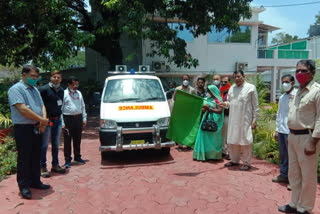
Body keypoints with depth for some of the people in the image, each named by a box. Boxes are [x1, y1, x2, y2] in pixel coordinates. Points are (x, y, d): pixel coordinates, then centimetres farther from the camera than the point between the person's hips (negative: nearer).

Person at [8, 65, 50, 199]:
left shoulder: (35, 90, 17)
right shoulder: (16, 89, -9)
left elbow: (42, 106, 13)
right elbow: (23, 109, -19)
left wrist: (43, 121, -6)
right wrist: (42, 120, -15)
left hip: (37, 128, 8)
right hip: (23, 129, -7)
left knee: (36, 157, 14)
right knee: (24, 158, 1)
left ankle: (35, 181, 27)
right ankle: (24, 186, 14)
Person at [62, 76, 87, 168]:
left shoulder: (79, 93, 13)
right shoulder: (64, 94, -4)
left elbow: (83, 106, 17)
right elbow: (60, 108, -6)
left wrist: (84, 118, 11)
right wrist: (62, 123, -11)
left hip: (78, 118, 5)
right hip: (68, 118, -5)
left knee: (77, 139, 14)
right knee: (67, 140, 2)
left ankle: (77, 157, 28)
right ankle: (67, 160, 12)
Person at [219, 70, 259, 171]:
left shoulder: (250, 88, -5)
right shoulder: (232, 88, 11)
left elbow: (255, 106, -4)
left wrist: (254, 119, -7)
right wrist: (225, 103, -5)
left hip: (245, 120, -5)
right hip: (233, 119, 5)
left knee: (245, 140, 1)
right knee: (233, 139, 12)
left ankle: (246, 163, 14)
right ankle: (234, 160, 27)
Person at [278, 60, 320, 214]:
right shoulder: (298, 91, 14)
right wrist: (290, 135, 15)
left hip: (306, 137, -8)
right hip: (293, 136, 8)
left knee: (307, 176, 4)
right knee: (294, 174, 17)